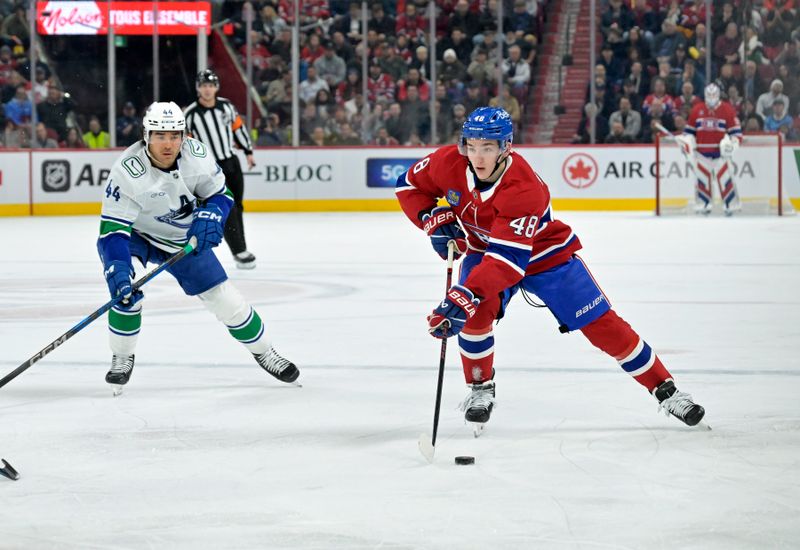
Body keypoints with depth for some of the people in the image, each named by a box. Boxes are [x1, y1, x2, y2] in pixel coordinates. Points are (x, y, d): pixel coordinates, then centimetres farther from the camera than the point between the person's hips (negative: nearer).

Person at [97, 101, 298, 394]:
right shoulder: (126, 171, -33)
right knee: (125, 289, -30)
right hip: (134, 236, -3)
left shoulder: (196, 155, -22)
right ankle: (122, 358, -7)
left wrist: (209, 218, -26)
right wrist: (119, 273, -47)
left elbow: (220, 194, -4)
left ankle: (263, 351, 28)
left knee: (225, 299, 3)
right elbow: (112, 230, -34)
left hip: (184, 239, 3)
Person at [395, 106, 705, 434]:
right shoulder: (450, 164, -23)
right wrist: (435, 220, -20)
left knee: (602, 324, -6)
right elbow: (409, 185, -4)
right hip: (483, 250, 3)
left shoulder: (524, 188, -38)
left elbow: (508, 258, -44)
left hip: (545, 255, -3)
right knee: (476, 311, -26)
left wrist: (467, 294, -54)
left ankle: (665, 390, 5)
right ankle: (480, 388, -2)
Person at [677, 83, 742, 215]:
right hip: (702, 151, 3)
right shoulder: (697, 110, 5)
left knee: (724, 178, -7)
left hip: (721, 151, -3)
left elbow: (736, 132, -4)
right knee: (702, 178, 2)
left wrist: (732, 143, -20)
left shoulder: (728, 110, -4)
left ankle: (731, 204, 0)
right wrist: (686, 142, 0)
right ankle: (704, 204, 11)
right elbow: (689, 130, 14)